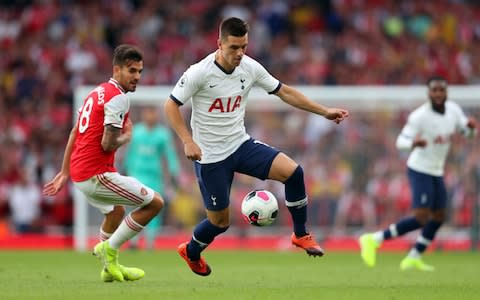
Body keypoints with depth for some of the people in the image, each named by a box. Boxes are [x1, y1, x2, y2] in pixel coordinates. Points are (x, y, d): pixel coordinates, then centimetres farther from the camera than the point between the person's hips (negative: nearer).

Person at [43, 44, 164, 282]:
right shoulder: (118, 98, -13)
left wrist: (64, 172, 26)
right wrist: (127, 136, 2)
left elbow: (75, 132, 22)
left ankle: (111, 267, 43)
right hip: (96, 174, -10)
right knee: (155, 203, -4)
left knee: (116, 211, 35)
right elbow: (108, 144, -20)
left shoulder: (97, 92, 17)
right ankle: (108, 248, 0)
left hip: (78, 173, 10)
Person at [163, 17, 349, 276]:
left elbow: (284, 92, 5)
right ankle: (191, 252, 36)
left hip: (241, 145, 4)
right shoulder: (199, 73, -20)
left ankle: (301, 235, 1)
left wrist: (324, 111, 4)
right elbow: (171, 105, -13)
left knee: (292, 171, -17)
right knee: (220, 221, 3)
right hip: (210, 157, -4)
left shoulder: (250, 68, -5)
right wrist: (188, 142, -23)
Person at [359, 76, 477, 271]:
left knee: (439, 217, 14)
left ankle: (413, 259, 25)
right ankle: (374, 240, -14)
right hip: (420, 170, -8)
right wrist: (413, 143, -46)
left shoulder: (452, 108, 0)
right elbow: (401, 141, -23)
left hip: (436, 172, 8)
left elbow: (467, 131, 11)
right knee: (421, 218, -20)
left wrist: (471, 126, -14)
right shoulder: (419, 116, -21)